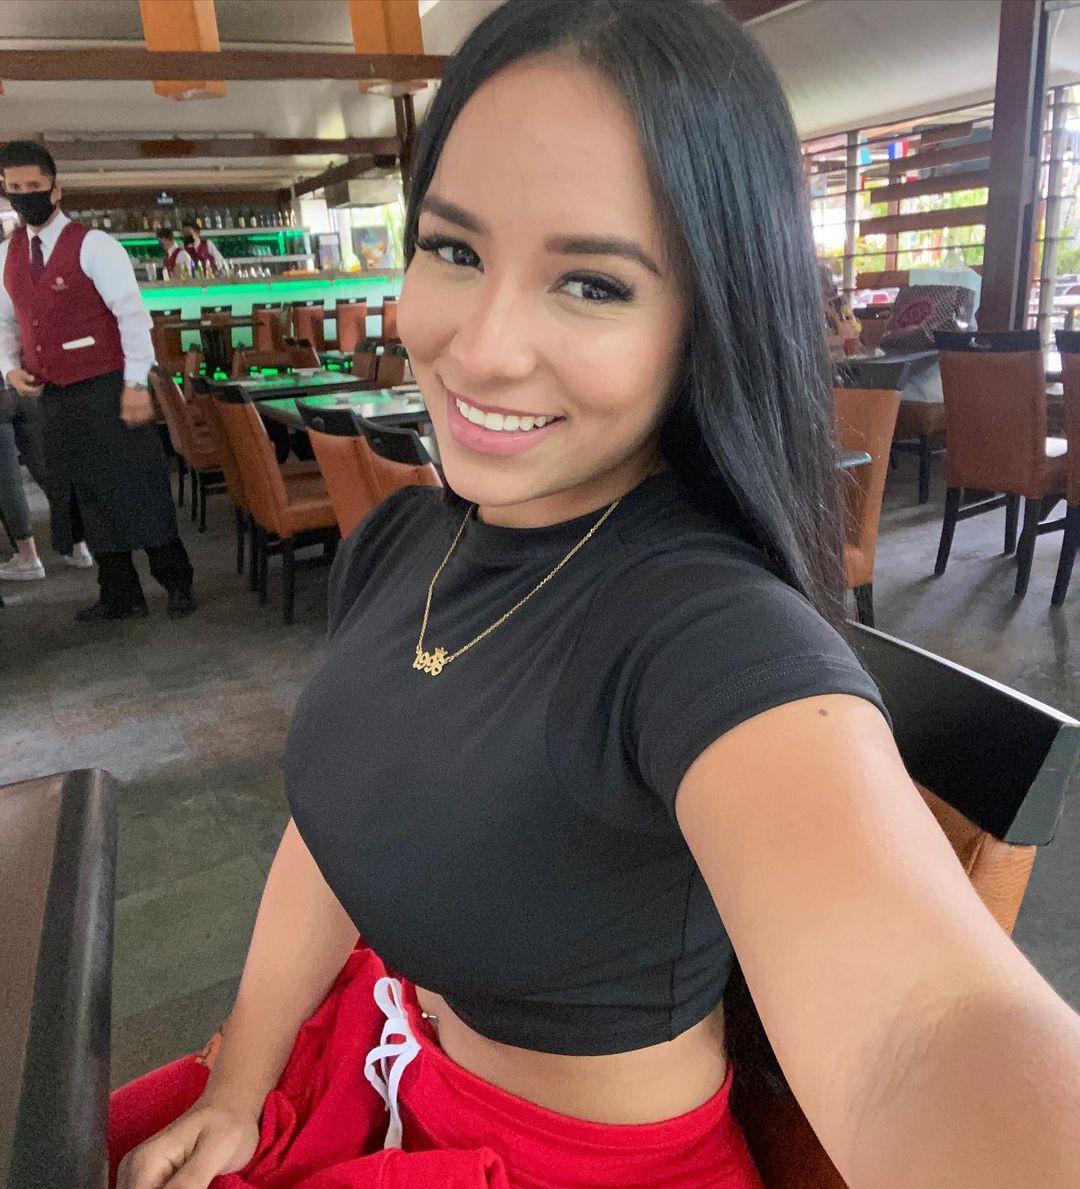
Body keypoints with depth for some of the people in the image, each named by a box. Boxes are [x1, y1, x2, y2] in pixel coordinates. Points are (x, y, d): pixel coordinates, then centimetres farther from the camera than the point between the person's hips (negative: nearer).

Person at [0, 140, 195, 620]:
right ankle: (120, 595, 20)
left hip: (106, 390, -6)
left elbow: (132, 314, -11)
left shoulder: (92, 245, -7)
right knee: (91, 494, 10)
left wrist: (135, 384, -16)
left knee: (140, 489, -2)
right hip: (54, 397, 6)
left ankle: (176, 582, 12)